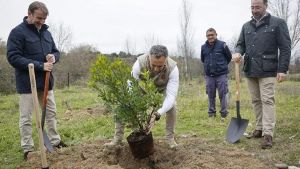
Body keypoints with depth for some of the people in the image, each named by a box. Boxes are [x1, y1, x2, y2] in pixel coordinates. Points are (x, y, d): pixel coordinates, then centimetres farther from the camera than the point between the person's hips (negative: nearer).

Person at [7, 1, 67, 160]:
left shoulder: (46, 32, 10)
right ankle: (28, 150, 14)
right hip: (27, 83, -6)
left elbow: (56, 51, 19)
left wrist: (54, 57, -7)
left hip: (46, 81, 7)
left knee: (51, 113, 15)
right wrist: (40, 66, -23)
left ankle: (55, 141, 29)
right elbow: (13, 57, -18)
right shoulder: (18, 32, -11)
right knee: (26, 118, 3)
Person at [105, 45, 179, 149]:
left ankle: (170, 137, 2)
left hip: (162, 87, 0)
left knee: (171, 106, -21)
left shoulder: (172, 68, -39)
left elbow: (171, 95, -40)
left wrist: (159, 112, -56)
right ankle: (118, 138, 2)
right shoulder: (140, 63, -41)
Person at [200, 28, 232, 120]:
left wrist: (223, 65, 12)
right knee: (211, 95, 9)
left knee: (222, 94, 0)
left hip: (221, 75, -3)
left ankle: (224, 114, 9)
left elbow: (229, 57, 5)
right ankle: (211, 113, 19)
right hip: (209, 75, 3)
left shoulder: (222, 45, -6)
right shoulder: (203, 47, 4)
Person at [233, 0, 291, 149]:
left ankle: (268, 134, -6)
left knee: (267, 100, -7)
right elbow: (241, 44, 18)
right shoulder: (246, 26, 13)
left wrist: (282, 69, -12)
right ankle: (260, 128, 20)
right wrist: (238, 52, -7)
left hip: (267, 71, -5)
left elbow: (285, 48, -4)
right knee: (256, 101, 10)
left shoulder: (278, 23, -1)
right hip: (250, 71, 5)